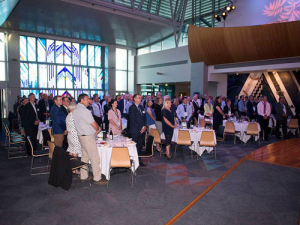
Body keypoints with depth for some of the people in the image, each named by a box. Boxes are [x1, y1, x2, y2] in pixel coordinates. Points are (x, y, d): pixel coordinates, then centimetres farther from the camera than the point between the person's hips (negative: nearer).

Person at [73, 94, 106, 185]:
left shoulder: (75, 110, 11)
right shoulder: (84, 110, -19)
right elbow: (94, 125, -16)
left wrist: (97, 128, 8)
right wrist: (98, 129, 6)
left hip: (81, 136, 10)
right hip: (88, 137, -10)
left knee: (85, 156, 17)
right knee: (94, 157, -3)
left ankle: (83, 176, 27)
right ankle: (97, 178, 4)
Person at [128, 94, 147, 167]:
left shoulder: (141, 107, 16)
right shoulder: (132, 108, -7)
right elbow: (133, 120, -13)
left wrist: (145, 126, 2)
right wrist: (140, 128, -13)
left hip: (142, 130, 7)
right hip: (135, 131, -6)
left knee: (140, 147, 10)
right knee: (135, 147, -3)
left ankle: (139, 161, 18)